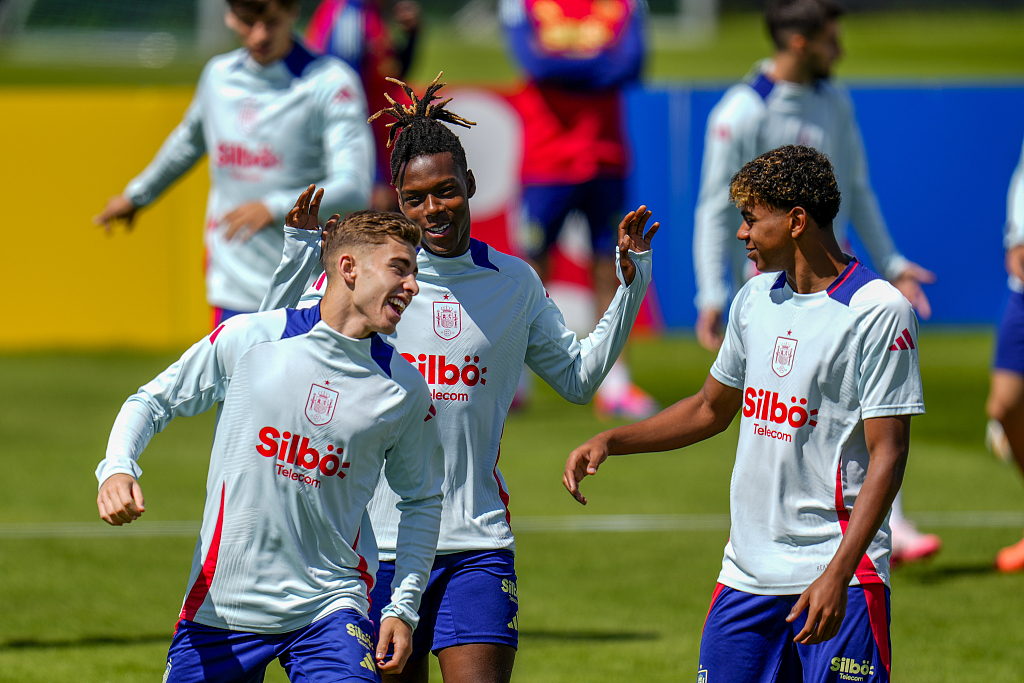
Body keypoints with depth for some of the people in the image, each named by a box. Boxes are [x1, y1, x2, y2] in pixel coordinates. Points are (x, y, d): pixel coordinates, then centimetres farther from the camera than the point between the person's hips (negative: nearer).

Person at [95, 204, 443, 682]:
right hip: (219, 604, 0)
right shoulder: (247, 339, -5)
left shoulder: (404, 390, 0)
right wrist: (117, 469, -13)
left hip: (329, 605, 0)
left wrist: (403, 608, 6)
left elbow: (421, 500, 13)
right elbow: (153, 401, 7)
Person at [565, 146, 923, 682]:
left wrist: (837, 575, -23)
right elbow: (711, 408, 27)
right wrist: (609, 442, 16)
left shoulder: (879, 311, -11)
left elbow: (887, 455, -15)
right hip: (746, 573, 7)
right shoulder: (754, 300, 12)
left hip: (840, 577, -7)